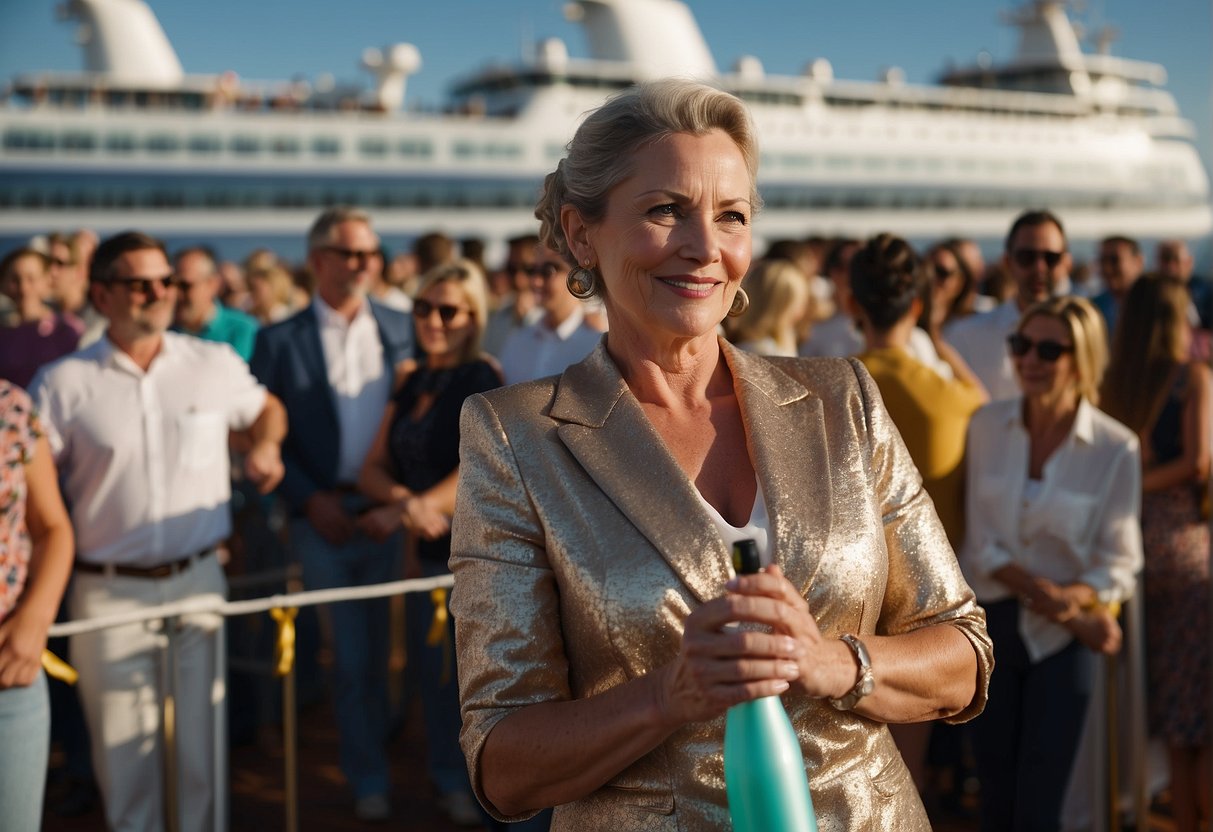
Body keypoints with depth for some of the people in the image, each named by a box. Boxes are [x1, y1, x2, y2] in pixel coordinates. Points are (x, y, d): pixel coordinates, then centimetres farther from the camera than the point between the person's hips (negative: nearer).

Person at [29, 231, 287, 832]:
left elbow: (267, 409, 23)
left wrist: (265, 446, 2)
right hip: (109, 594, -1)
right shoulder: (63, 383, -3)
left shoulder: (215, 364, 3)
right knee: (123, 753, 9)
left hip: (199, 580, 1)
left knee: (202, 741, 7)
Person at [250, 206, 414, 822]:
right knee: (352, 654, 5)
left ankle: (367, 761, 27)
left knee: (382, 647, 7)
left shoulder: (401, 330, 6)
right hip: (324, 518, -2)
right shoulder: (280, 341, -1)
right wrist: (310, 499, -9)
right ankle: (369, 778, 18)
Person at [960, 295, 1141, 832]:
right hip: (992, 624, 2)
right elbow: (982, 544, -5)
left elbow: (1118, 562, -6)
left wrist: (1069, 601, -24)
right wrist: (1061, 602, -15)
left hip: (1061, 639, -2)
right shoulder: (987, 426, -4)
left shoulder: (1115, 448, -10)